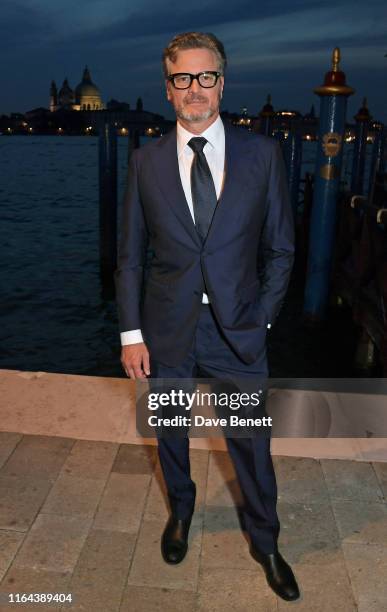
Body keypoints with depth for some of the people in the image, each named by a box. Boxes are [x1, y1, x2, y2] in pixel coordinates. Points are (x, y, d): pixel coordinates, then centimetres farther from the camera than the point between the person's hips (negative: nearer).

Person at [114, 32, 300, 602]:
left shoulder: (262, 154, -3)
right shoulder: (145, 161, -1)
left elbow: (280, 249, 1)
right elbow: (130, 255, 1)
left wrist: (260, 319, -4)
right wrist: (131, 333, -3)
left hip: (237, 330, -1)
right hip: (166, 329, 1)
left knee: (251, 442, 12)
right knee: (170, 432, 20)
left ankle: (265, 542, 39)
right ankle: (180, 511, 50)